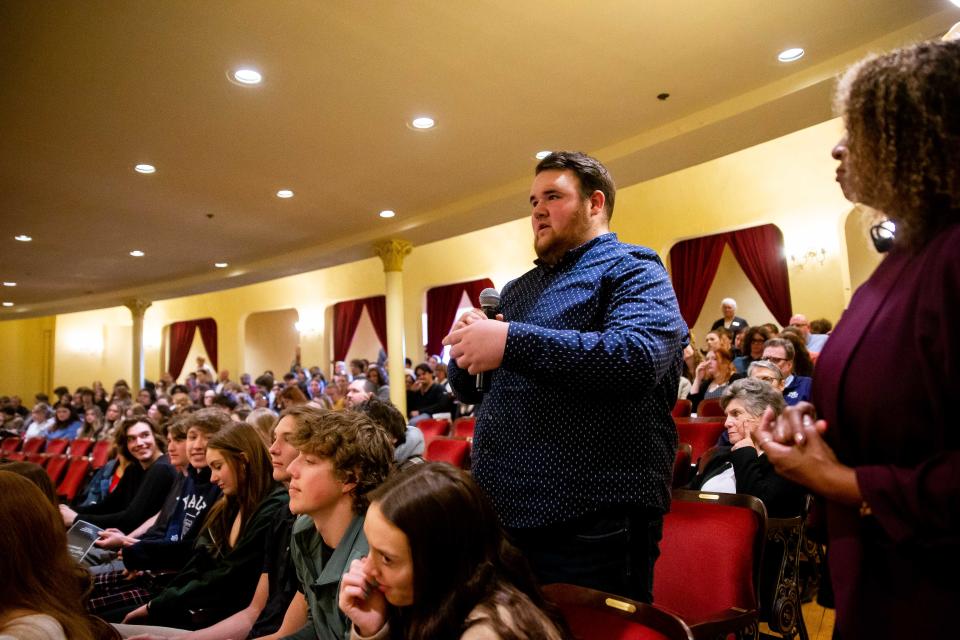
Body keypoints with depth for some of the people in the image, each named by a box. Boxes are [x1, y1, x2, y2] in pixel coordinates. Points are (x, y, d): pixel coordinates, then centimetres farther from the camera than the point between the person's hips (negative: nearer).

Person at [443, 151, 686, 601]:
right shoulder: (516, 289, 17)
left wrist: (511, 343, -28)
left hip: (591, 523, -7)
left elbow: (639, 357, -25)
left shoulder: (632, 270, -4)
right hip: (501, 514, 7)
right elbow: (468, 389, 18)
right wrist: (467, 353, -5)